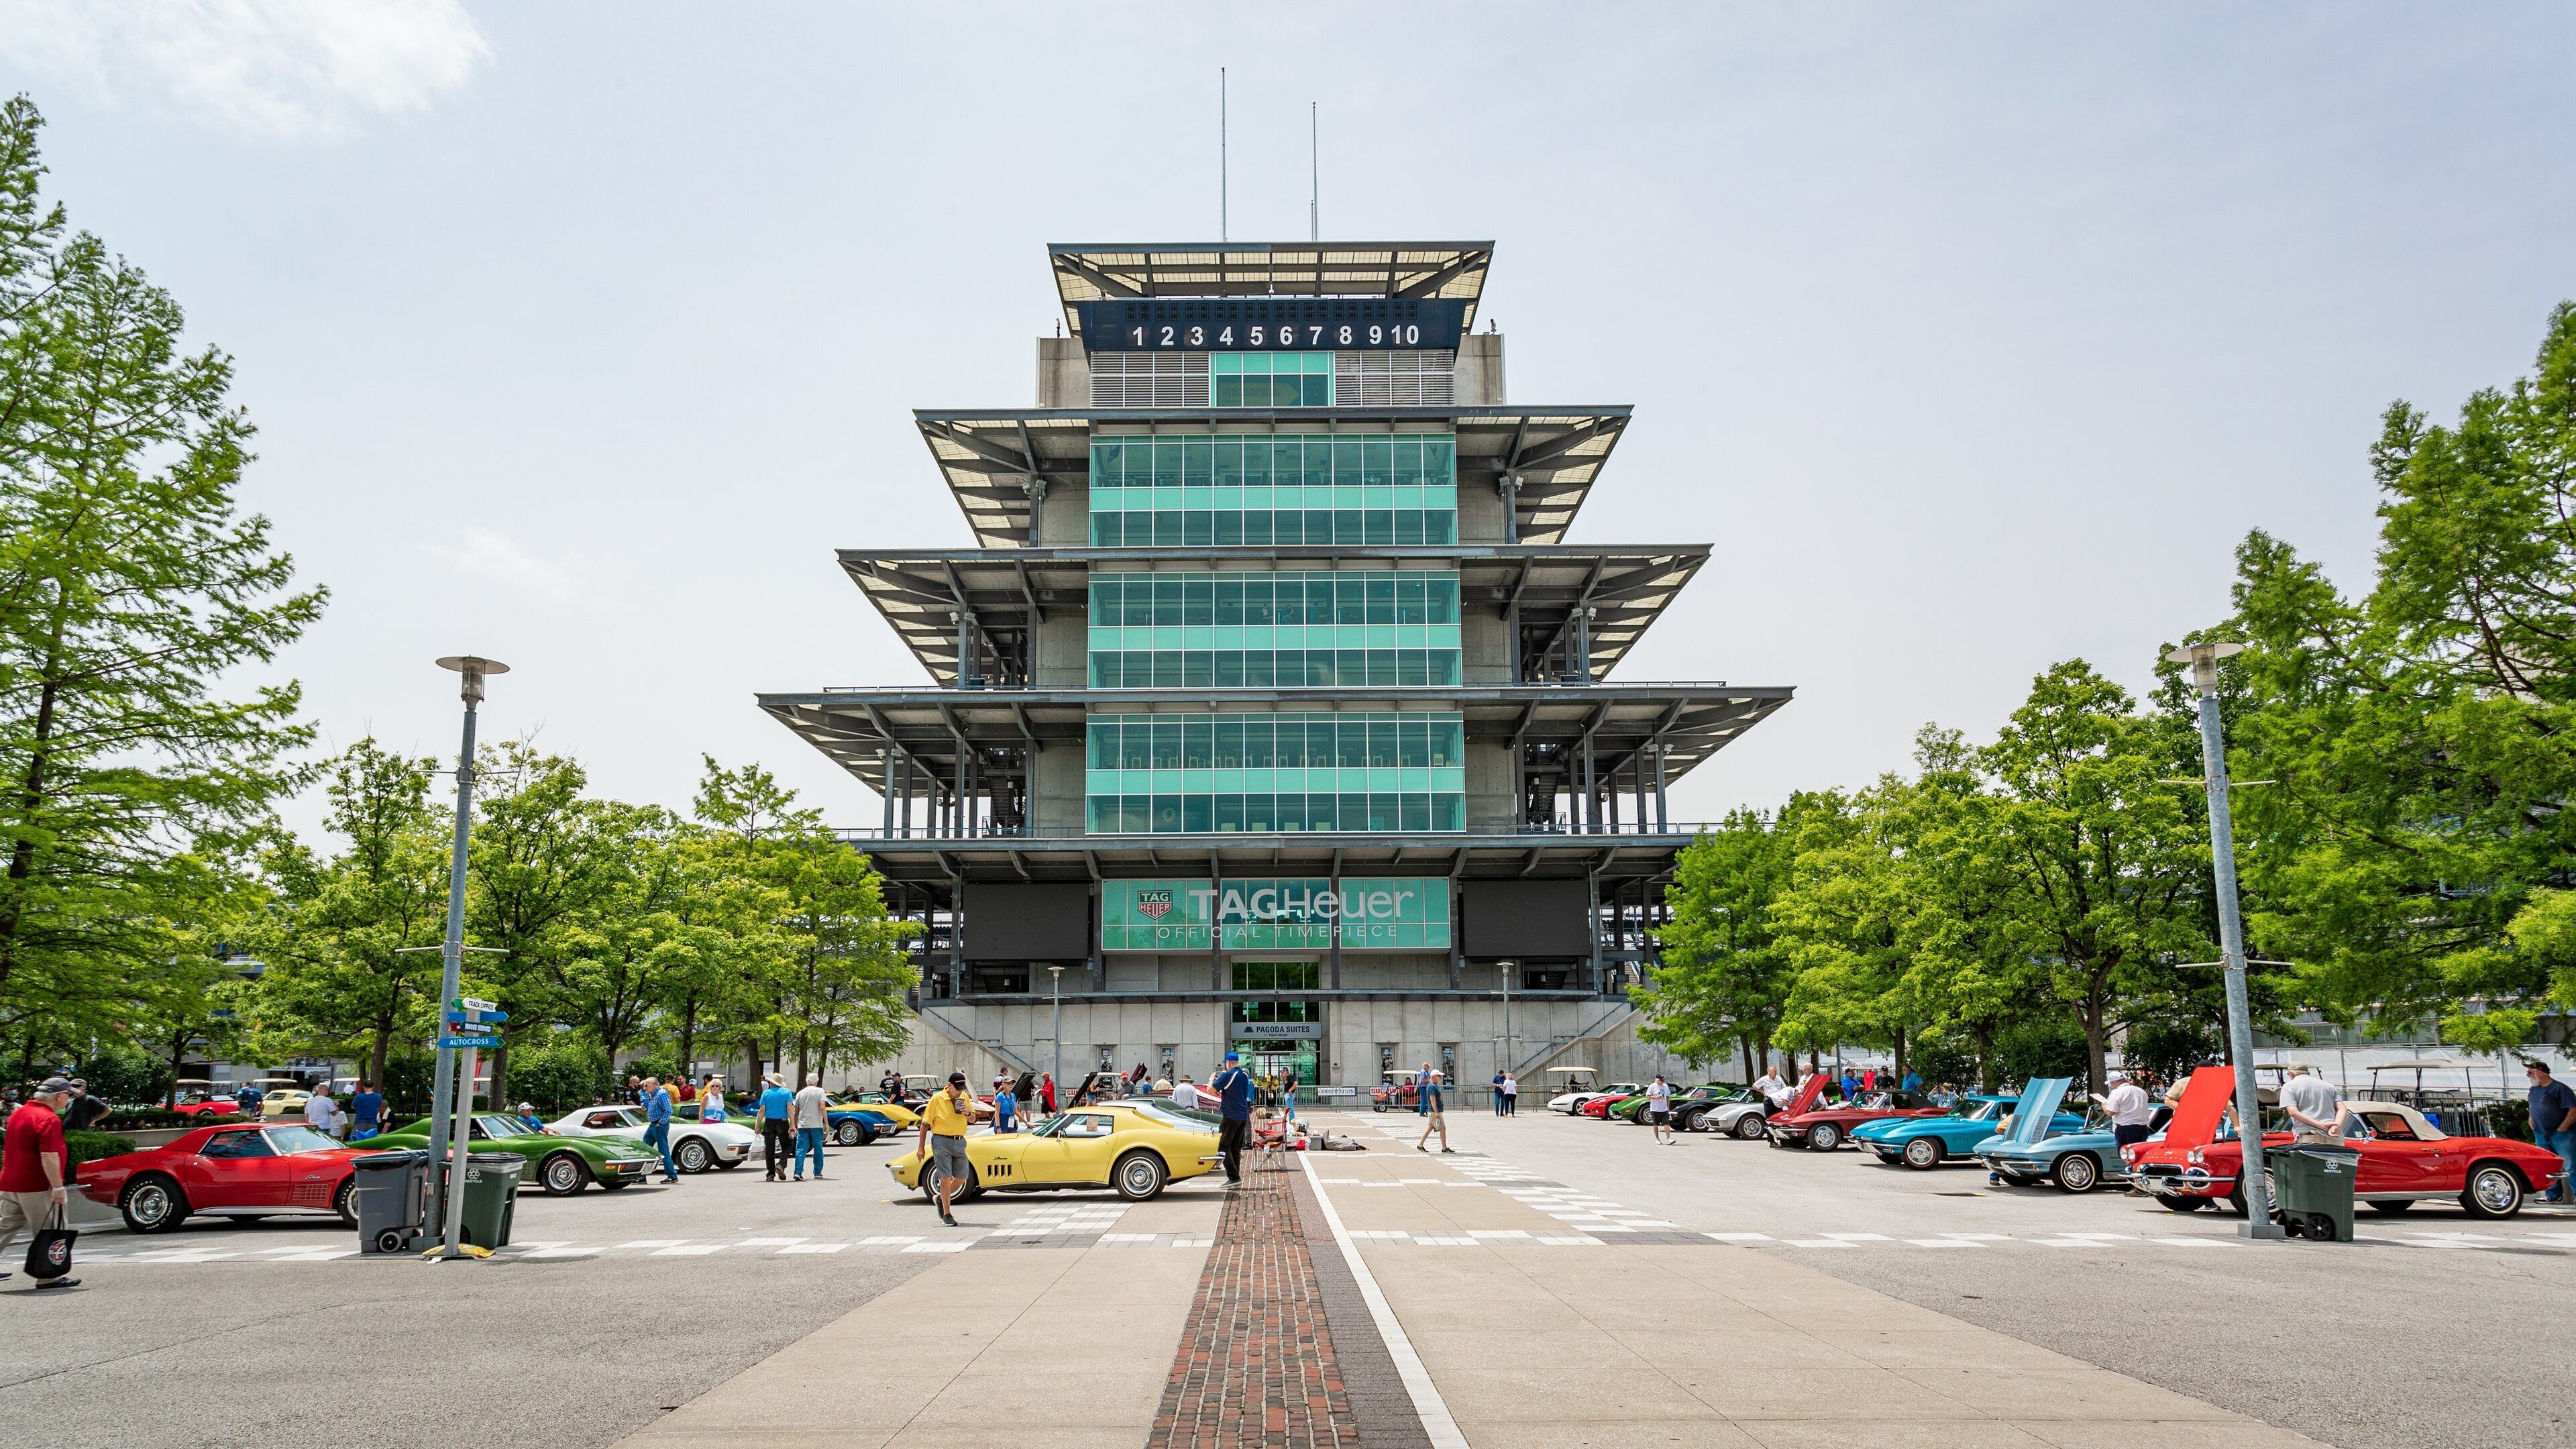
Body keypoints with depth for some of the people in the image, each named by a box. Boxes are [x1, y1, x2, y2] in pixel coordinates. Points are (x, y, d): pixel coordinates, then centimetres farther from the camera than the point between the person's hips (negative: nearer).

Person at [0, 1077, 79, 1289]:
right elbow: (49, 1156, -24)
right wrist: (58, 1187, -21)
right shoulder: (49, 1119, -18)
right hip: (37, 1188, -9)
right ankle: (49, 1277, 4)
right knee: (49, 1234, 1)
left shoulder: (18, 1114, 13)